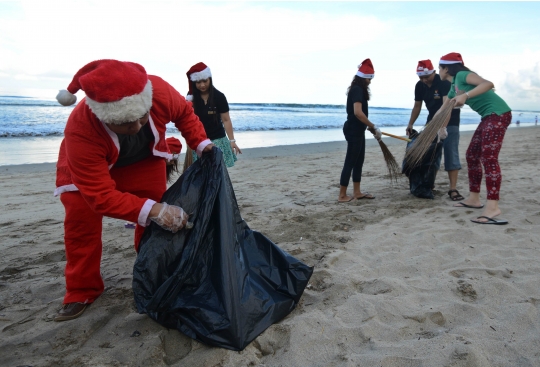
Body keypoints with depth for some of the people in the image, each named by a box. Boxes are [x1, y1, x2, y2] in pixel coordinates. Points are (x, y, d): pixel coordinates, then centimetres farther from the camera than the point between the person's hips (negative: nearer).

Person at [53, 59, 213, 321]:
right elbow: (100, 195, -43)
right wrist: (151, 210, -54)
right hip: (88, 169, -2)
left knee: (155, 220, -1)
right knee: (80, 222, -6)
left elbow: (184, 113, -12)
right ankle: (82, 292, 13)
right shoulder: (80, 131, -45)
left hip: (144, 161, 3)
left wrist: (200, 143, -26)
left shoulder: (159, 91, -38)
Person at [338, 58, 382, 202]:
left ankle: (357, 192, 21)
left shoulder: (358, 89, 16)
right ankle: (342, 195, 1)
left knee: (359, 161, 13)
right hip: (354, 130, -10)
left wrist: (369, 126, 17)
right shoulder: (357, 90, -15)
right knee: (350, 162, -5)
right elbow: (358, 112, -27)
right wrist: (373, 126, -19)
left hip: (357, 130, 10)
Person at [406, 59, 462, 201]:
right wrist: (410, 124, -2)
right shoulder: (419, 86, -4)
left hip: (449, 121, -6)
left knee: (451, 153, -12)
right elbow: (417, 106, 7)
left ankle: (453, 189, -13)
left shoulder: (444, 82, -24)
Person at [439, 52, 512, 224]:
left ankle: (493, 207, -18)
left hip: (498, 113, -10)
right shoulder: (453, 87, 17)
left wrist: (465, 96, -34)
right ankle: (474, 198, 17)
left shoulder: (462, 75, -9)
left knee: (489, 158, -16)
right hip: (489, 117, 10)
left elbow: (488, 83, -24)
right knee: (472, 156, 10)